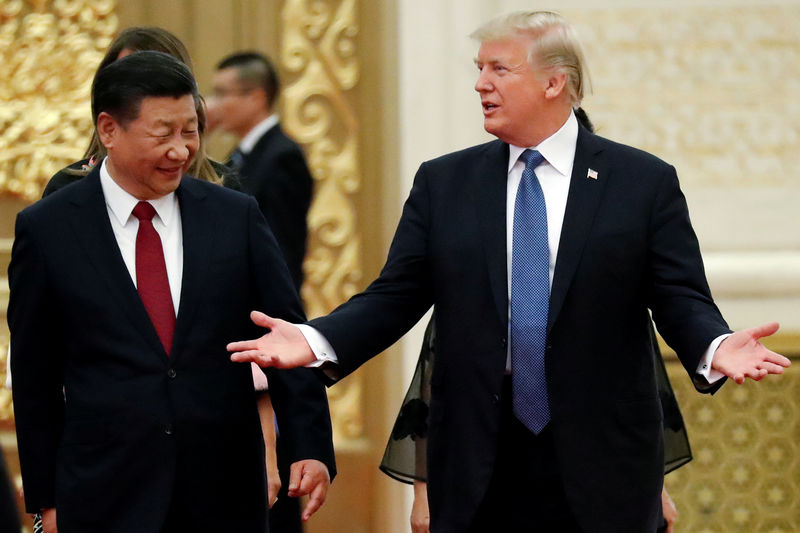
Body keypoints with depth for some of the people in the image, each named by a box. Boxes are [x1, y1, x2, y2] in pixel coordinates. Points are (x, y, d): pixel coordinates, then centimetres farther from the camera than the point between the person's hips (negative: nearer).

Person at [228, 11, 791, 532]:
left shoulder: (645, 182, 2)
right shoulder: (443, 184, 9)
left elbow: (681, 300, -2)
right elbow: (396, 295, 6)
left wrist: (715, 347, -24)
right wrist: (316, 341, -11)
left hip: (600, 459, -2)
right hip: (478, 460, 2)